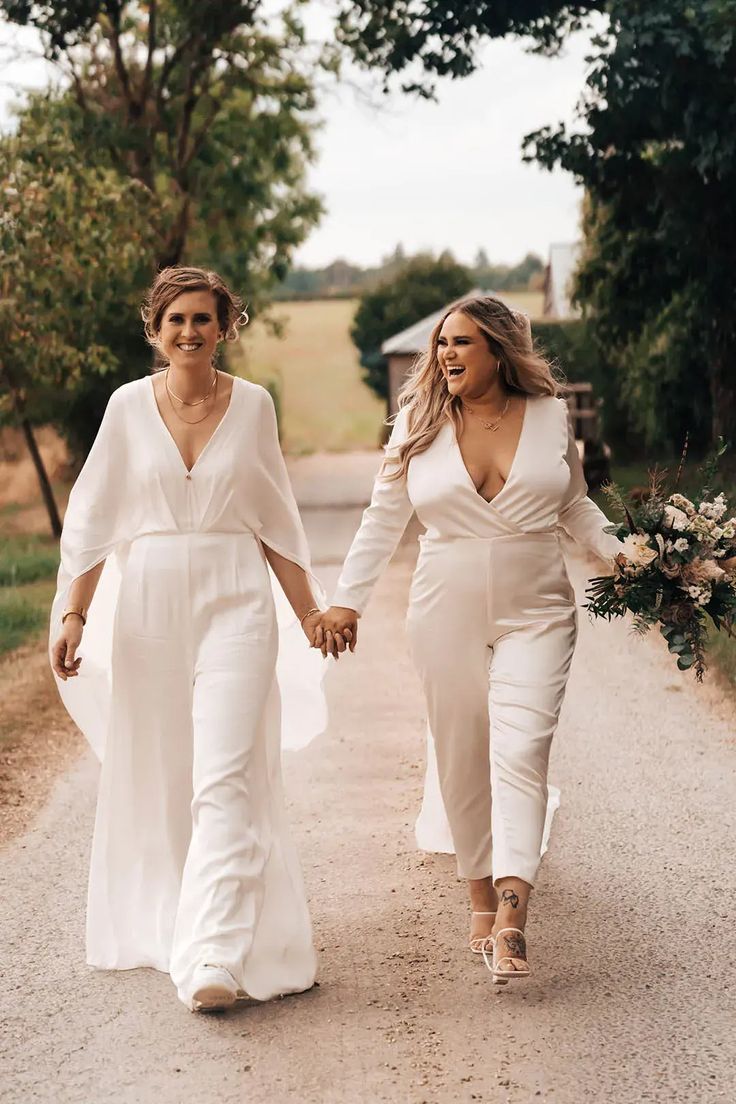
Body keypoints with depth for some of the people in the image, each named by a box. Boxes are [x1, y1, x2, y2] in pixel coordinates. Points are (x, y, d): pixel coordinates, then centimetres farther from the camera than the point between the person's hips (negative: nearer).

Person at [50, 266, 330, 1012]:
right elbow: (94, 520, 5)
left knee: (225, 777, -12)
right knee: (155, 775, 10)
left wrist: (309, 612, 10)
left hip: (234, 602, -1)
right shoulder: (129, 406, 3)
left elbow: (275, 522, 9)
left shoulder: (252, 405, 3)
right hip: (146, 605, 2)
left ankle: (215, 958, -16)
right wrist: (73, 615, 0)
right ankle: (160, 924, 28)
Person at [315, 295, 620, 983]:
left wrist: (621, 557, 3)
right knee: (462, 762, 4)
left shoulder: (550, 416, 4)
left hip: (535, 612, -1)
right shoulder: (420, 424, 4)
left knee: (521, 751, -15)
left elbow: (575, 507, 17)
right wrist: (346, 602, 1)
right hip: (446, 616, 1)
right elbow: (383, 520, 7)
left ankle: (512, 916, -21)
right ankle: (481, 902, 18)